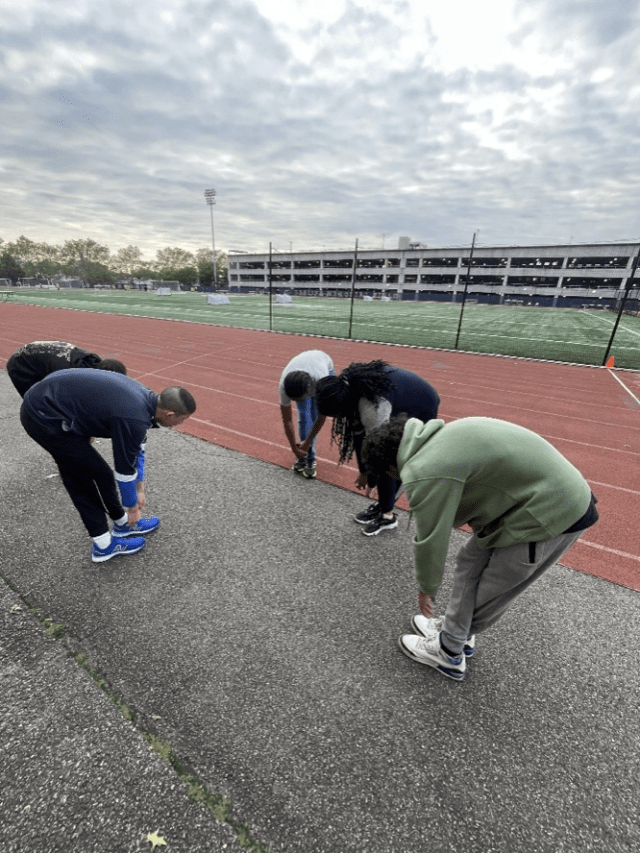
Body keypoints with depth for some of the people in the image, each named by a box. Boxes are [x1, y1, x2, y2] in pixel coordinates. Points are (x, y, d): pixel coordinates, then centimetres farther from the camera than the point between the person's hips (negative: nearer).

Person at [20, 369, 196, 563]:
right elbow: (125, 470, -12)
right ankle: (105, 546, 18)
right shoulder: (134, 419, -25)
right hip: (45, 418, -9)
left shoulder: (145, 398, 2)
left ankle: (123, 524, 31)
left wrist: (139, 490, 22)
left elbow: (137, 449, 15)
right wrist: (132, 508, 5)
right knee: (100, 474, 1)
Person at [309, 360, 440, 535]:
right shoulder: (347, 386, -16)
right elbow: (358, 432, -8)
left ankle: (387, 516, 9)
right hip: (402, 401, 8)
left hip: (421, 409, -7)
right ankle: (384, 504, 23)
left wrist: (370, 480, -11)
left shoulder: (371, 408, -41)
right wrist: (363, 471, -3)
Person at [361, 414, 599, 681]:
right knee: (470, 562, 18)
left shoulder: (424, 473, -24)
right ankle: (454, 629, 38)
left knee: (485, 593, 9)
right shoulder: (437, 435, 4)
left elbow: (431, 539, -12)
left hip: (551, 516, -9)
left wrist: (427, 589, 7)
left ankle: (448, 652, 31)